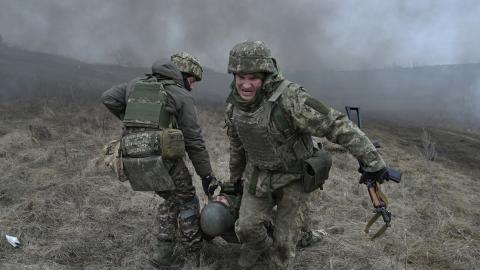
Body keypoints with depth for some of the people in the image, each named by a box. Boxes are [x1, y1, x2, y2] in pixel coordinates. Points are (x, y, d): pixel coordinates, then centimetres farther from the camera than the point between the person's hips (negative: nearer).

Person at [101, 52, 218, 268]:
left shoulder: (137, 84, 17)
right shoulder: (182, 96, 1)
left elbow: (108, 98, 9)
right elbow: (194, 141, 1)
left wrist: (132, 122, 18)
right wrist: (207, 175, 7)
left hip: (132, 159, 6)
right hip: (162, 159, -6)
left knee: (171, 199, 25)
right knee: (187, 201, 16)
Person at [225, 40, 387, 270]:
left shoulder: (289, 98, -31)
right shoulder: (234, 107, -9)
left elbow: (337, 125, -30)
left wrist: (372, 161, -28)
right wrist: (235, 178, 20)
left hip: (295, 177, -4)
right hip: (259, 176, 5)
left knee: (284, 239, 3)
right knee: (247, 227, 4)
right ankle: (259, 246, 39)